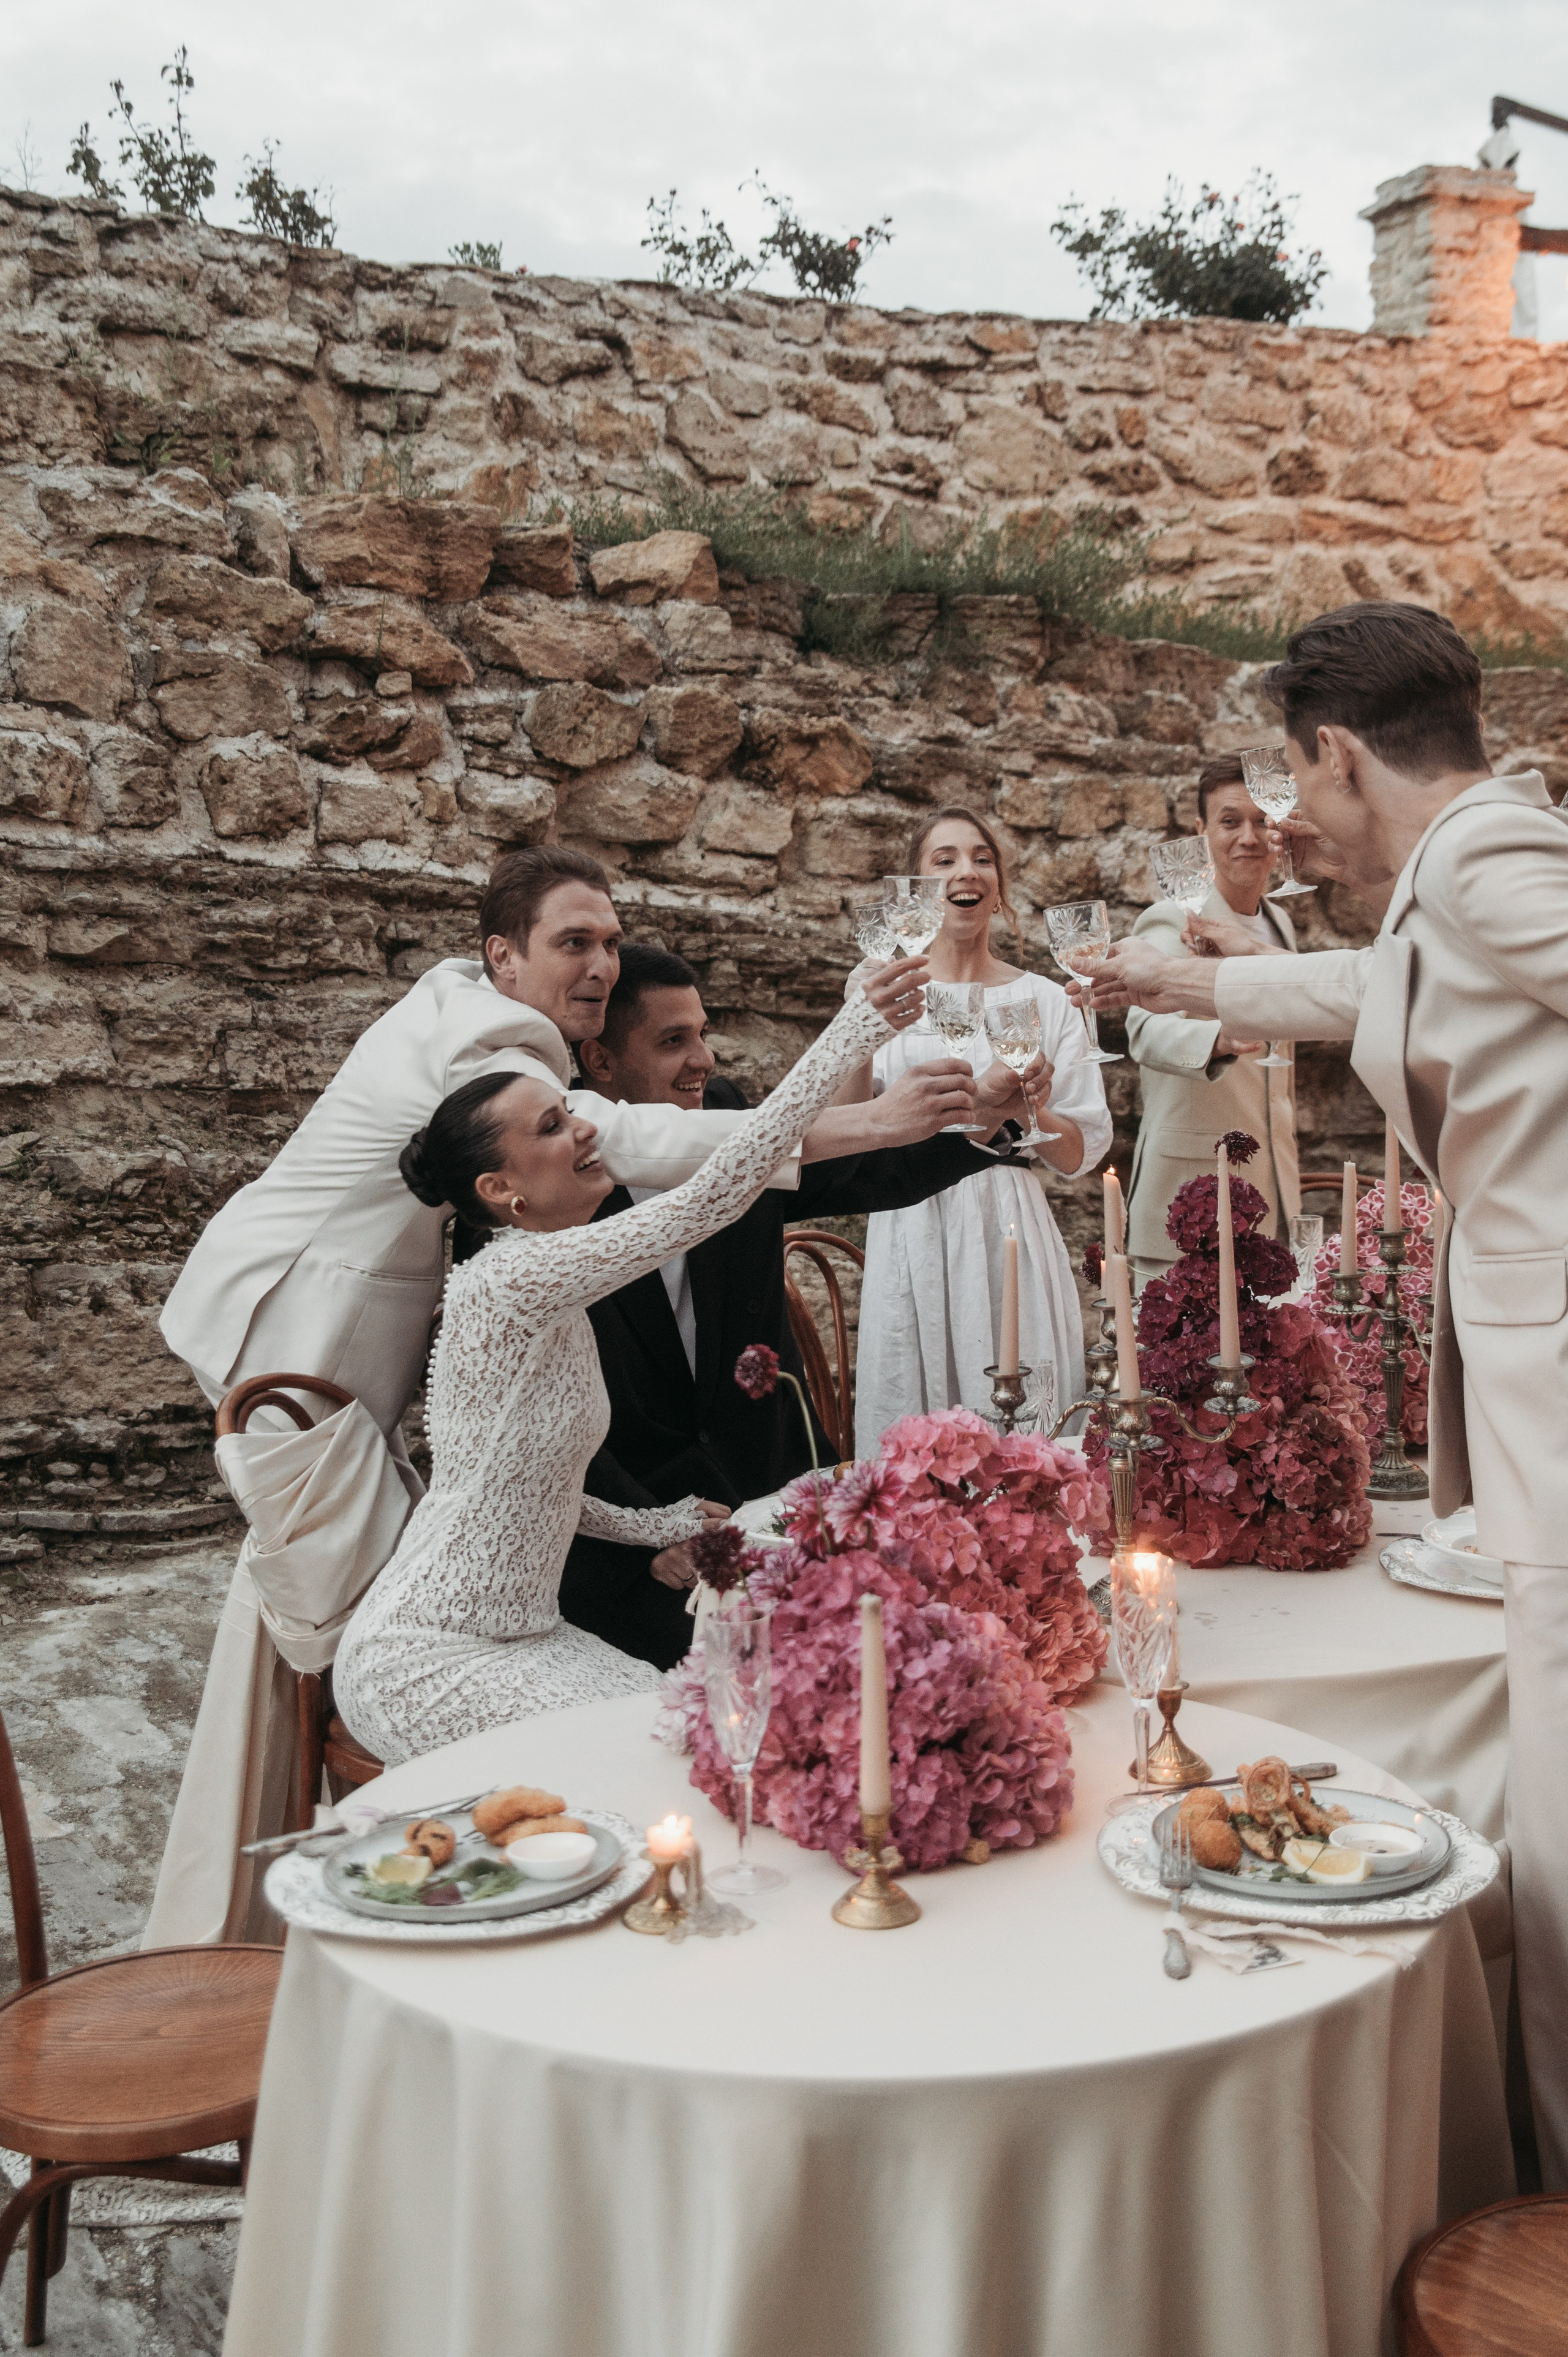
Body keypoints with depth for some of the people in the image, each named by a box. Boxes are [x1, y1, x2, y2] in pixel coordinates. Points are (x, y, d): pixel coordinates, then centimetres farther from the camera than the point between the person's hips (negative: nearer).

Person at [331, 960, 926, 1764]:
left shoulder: (555, 1298, 7)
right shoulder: (505, 1281, -23)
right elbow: (711, 1195, -32)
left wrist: (645, 1526, 10)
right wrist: (856, 1028, -32)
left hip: (520, 1630, 9)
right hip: (424, 1657, -9)